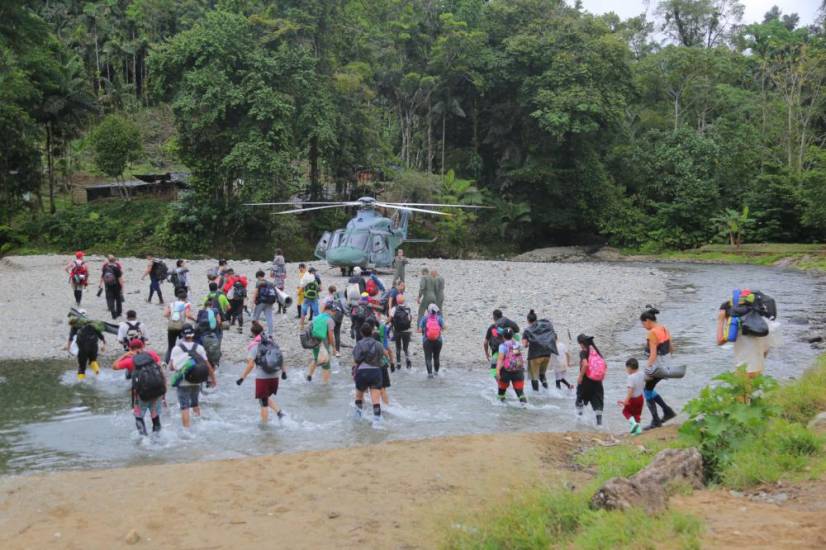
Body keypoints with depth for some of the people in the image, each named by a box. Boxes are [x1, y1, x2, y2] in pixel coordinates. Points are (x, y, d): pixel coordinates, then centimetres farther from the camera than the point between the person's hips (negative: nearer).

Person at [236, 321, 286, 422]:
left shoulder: (253, 346, -10)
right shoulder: (271, 342, 5)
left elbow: (250, 365, -16)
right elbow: (281, 358, 8)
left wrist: (242, 378, -11)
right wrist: (283, 371, 19)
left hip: (262, 377, -5)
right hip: (274, 376, 5)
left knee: (263, 401, 7)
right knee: (268, 397, 25)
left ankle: (264, 422, 14)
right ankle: (279, 411, 5)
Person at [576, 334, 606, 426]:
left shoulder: (584, 351, -9)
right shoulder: (596, 350, 9)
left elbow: (585, 364, -24)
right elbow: (605, 366, 7)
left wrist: (580, 376, -16)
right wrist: (601, 376, 16)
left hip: (587, 379, -5)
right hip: (597, 380, 5)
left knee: (580, 398, 15)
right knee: (597, 400, 6)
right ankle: (599, 420, -2)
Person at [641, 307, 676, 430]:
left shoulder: (652, 333, -19)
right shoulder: (664, 329, 6)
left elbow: (653, 354, -24)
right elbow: (671, 348, 15)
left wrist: (648, 371, -23)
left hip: (656, 366, -9)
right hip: (666, 365, 9)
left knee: (647, 391, 7)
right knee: (649, 389, 22)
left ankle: (656, 421, 10)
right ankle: (667, 411, 21)